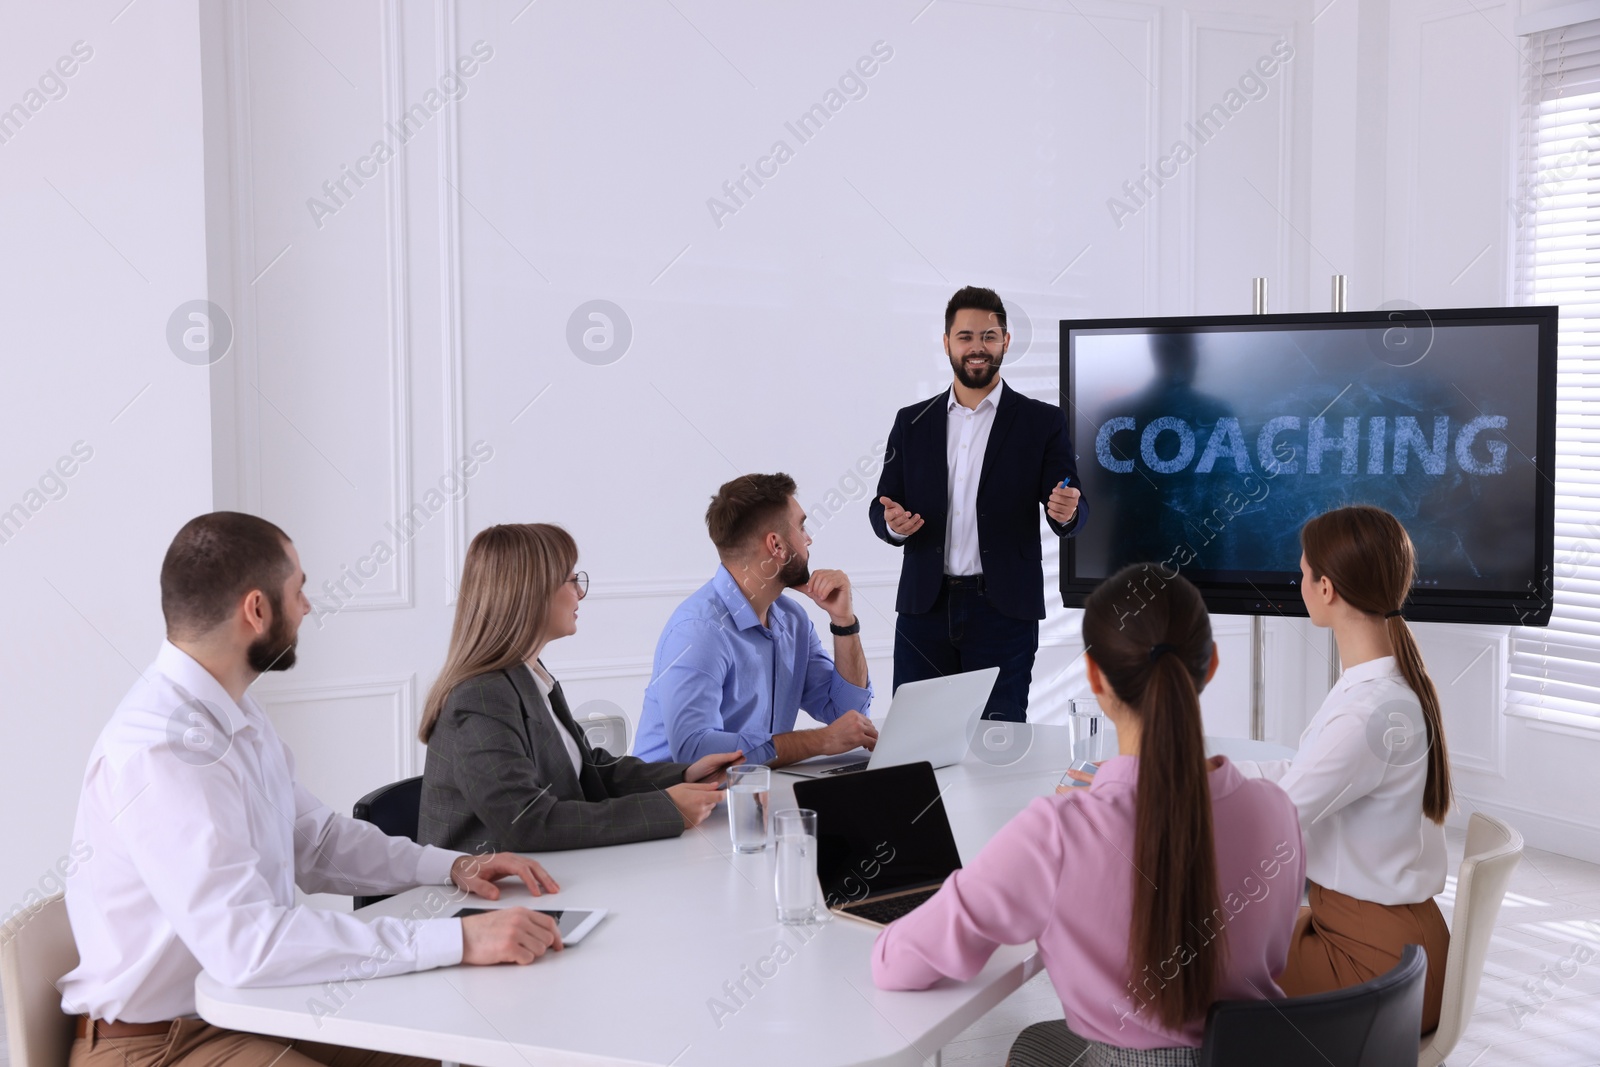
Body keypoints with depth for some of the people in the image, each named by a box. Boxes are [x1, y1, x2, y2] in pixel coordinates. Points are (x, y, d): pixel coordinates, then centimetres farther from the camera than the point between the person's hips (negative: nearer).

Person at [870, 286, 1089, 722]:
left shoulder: (1042, 422, 3)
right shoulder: (912, 422, 10)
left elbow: (1072, 512, 0)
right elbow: (881, 508, 11)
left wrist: (1067, 511, -24)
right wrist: (893, 523, -13)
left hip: (1004, 610, -2)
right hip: (925, 607, 2)